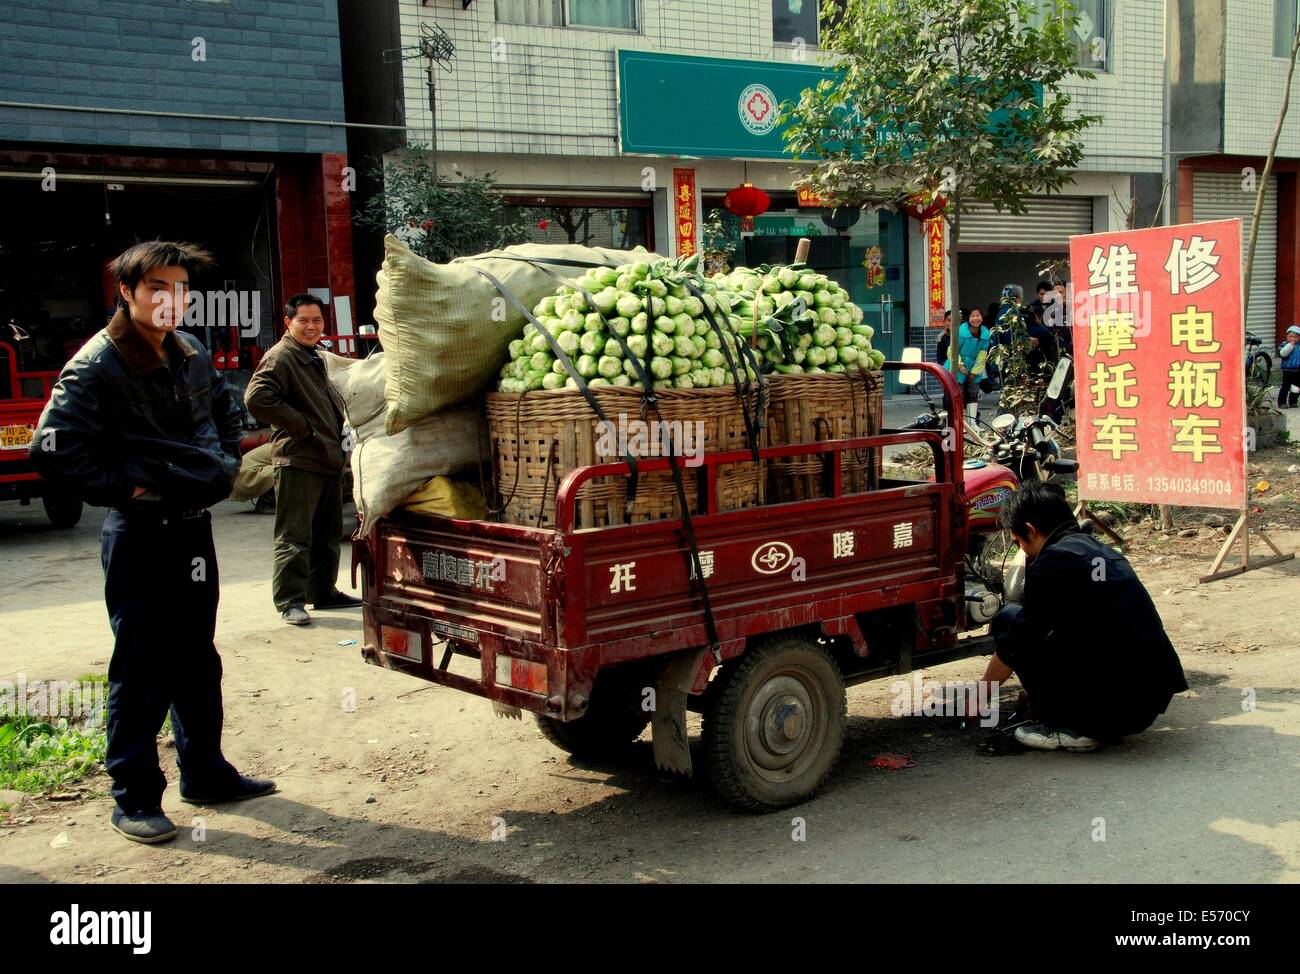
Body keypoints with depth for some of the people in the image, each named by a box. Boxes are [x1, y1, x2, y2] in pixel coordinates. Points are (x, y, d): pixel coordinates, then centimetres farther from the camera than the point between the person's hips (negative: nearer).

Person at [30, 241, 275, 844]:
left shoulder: (191, 355, 9)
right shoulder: (96, 366, -14)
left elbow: (226, 413, 27)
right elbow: (54, 450, -21)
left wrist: (224, 466, 13)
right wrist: (126, 487, -16)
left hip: (193, 526, 8)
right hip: (140, 534, -7)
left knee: (197, 659, 17)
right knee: (142, 668, -1)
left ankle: (205, 773, 30)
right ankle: (134, 799, 11)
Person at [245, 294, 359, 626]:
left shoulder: (316, 359, 20)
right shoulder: (280, 357, -10)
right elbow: (256, 397, -25)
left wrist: (339, 432, 17)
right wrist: (300, 426, -20)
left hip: (328, 458, 10)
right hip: (298, 461, -9)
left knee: (328, 534, 16)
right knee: (294, 536, -7)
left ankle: (324, 591, 26)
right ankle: (289, 601, -3)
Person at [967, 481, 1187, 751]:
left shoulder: (1052, 562, -8)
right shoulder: (1103, 552, 19)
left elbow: (1013, 647, -2)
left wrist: (979, 696, 14)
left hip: (1110, 704, -8)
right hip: (1153, 703, 9)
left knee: (1009, 619, 2)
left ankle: (1064, 727, 1)